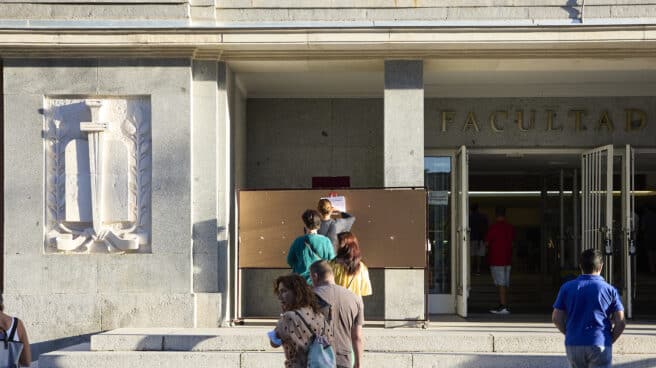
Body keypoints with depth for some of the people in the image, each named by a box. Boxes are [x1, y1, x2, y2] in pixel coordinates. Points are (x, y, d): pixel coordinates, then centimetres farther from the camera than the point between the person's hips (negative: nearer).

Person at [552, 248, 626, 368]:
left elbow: (556, 318, 3)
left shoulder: (567, 288, 3)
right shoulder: (610, 290, 0)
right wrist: (610, 340, 10)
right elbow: (620, 322, -4)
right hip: (600, 345, -2)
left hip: (573, 345, 2)